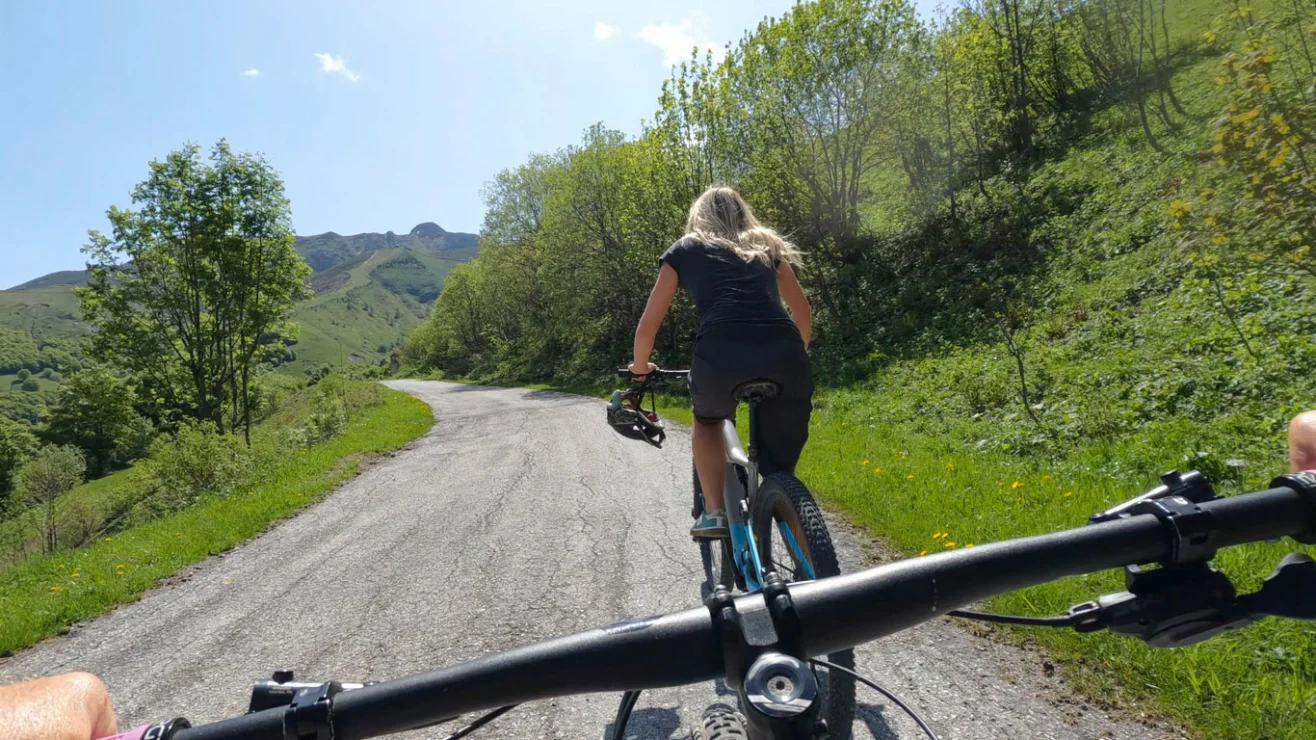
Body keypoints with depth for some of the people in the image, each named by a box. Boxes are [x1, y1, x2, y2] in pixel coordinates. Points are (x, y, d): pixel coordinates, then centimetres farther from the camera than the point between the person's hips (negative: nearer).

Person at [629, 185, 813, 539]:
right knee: (780, 465, 20)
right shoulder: (767, 245, 32)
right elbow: (802, 311, 38)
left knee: (708, 421, 30)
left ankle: (714, 512, 17)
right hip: (784, 356, 2)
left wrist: (640, 367, 42)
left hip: (721, 354, -1)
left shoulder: (684, 250, 24)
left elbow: (648, 325, 24)